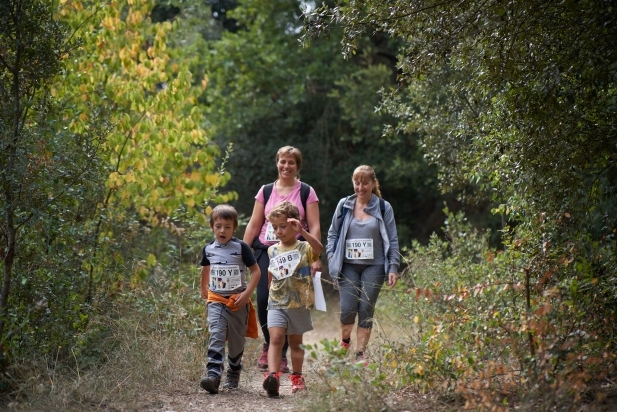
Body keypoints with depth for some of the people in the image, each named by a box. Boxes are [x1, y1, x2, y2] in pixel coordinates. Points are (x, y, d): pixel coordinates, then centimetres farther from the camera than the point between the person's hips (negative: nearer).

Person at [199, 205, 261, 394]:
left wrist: (246, 293, -14)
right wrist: (203, 289, 33)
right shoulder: (208, 249, 4)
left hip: (238, 301, -1)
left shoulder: (241, 247, -7)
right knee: (216, 336, -16)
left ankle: (233, 375, 26)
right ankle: (213, 375, -27)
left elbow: (256, 271, -5)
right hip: (216, 300, 1)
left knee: (236, 340, 10)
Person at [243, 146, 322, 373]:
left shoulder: (306, 192, 6)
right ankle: (269, 345, 15)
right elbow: (253, 225, 12)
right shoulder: (266, 191, 11)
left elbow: (314, 227, 1)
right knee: (263, 300, -10)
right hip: (266, 252, 2)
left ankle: (281, 355, 8)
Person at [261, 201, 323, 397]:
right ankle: (272, 376, -28)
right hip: (276, 304, 2)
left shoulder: (304, 248, -5)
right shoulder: (272, 251, 9)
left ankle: (297, 377, 25)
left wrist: (302, 231, -38)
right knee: (275, 338, -16)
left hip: (299, 304, -2)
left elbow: (319, 248, -28)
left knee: (295, 342, 11)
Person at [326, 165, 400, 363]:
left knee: (366, 311, -2)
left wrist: (393, 267, -3)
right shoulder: (344, 205, 6)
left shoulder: (384, 208, 3)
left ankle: (360, 354, 6)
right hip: (348, 266, 0)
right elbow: (333, 234, 11)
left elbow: (392, 241, 4)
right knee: (348, 309, -7)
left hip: (374, 266, 0)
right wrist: (332, 260, 0)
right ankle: (344, 341, 22)